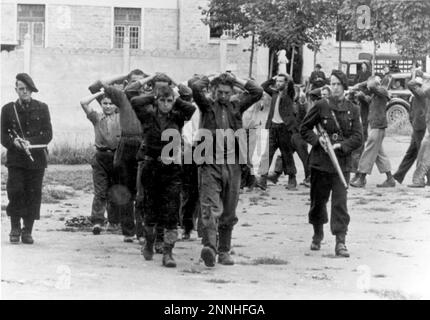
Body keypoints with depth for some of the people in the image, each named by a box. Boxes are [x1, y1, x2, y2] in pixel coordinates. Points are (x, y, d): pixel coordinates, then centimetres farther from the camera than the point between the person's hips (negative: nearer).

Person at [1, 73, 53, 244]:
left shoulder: (41, 108, 7)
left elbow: (48, 134, 2)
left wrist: (31, 142, -13)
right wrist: (14, 142, -14)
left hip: (36, 158, 0)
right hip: (15, 159, 0)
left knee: (34, 194, -1)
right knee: (15, 192, -10)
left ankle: (28, 231, 9)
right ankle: (15, 229, 5)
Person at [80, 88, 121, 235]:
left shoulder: (121, 117, 6)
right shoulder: (97, 117, 5)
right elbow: (84, 102, -4)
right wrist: (100, 93, 1)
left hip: (117, 156, 1)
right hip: (101, 157, -1)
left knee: (114, 192, 7)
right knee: (100, 192, -7)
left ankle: (113, 221, 17)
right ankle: (97, 221, -12)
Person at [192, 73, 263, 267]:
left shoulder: (236, 107, 12)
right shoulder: (207, 107, 4)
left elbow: (258, 92, 4)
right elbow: (196, 88, -13)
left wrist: (237, 80, 9)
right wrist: (210, 79, 4)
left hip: (232, 165, 4)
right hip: (210, 164, -4)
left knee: (229, 213, 9)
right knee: (210, 208, -15)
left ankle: (224, 251, 19)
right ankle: (209, 246, -28)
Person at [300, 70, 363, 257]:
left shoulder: (352, 110, 3)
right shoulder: (321, 106, 0)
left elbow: (358, 137, 0)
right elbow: (304, 129, 7)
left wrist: (341, 146, -14)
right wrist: (317, 140, -10)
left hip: (342, 162, 0)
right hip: (320, 162, 0)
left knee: (340, 202, -9)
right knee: (318, 200, 10)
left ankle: (340, 242, -9)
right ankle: (317, 235, 33)